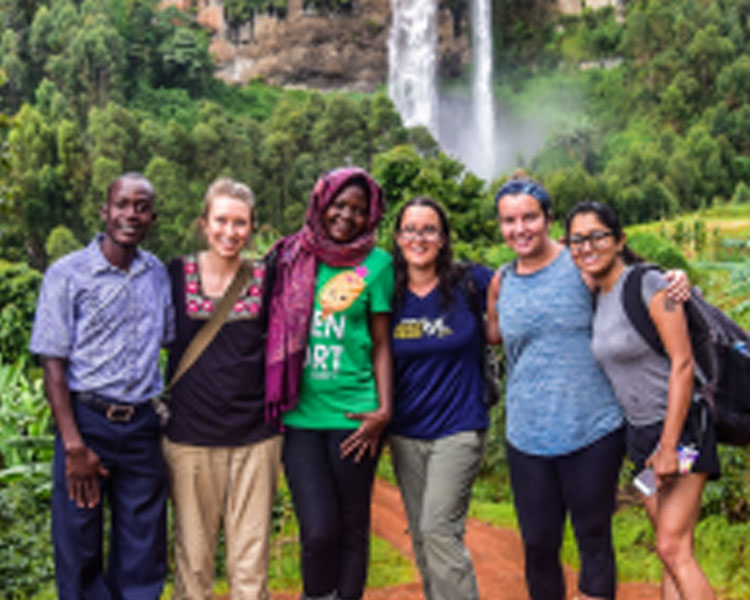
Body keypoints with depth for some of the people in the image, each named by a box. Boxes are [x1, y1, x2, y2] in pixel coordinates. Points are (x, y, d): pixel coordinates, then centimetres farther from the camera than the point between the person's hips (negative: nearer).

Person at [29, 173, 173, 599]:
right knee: (79, 552, 5)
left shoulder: (159, 274, 7)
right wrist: (74, 446, -12)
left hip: (143, 425, 3)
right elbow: (54, 364, -6)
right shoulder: (68, 275, -4)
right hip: (86, 422, -3)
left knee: (142, 557, 9)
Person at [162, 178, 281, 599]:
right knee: (194, 555, 7)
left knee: (251, 560, 4)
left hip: (255, 435, 0)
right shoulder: (177, 275, 2)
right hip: (191, 434, 0)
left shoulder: (265, 278, 4)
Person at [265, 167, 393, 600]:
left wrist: (384, 409, -5)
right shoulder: (293, 257, 8)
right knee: (318, 531, -6)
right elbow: (278, 332, 15)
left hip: (352, 415, -1)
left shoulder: (376, 263, 3)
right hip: (300, 415, 1)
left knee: (352, 528, 8)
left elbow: (381, 344, 4)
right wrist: (274, 400, 10)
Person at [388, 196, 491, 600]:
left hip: (458, 429, -4)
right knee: (420, 536, 11)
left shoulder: (470, 283, -6)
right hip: (405, 433, 4)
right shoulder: (390, 294, 1)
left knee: (440, 530, -12)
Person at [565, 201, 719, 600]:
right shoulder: (597, 298, 9)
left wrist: (669, 445, -19)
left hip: (680, 426, -7)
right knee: (673, 552, 8)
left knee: (673, 548, -11)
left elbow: (682, 363, -17)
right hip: (639, 433, 7)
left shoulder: (649, 285, -13)